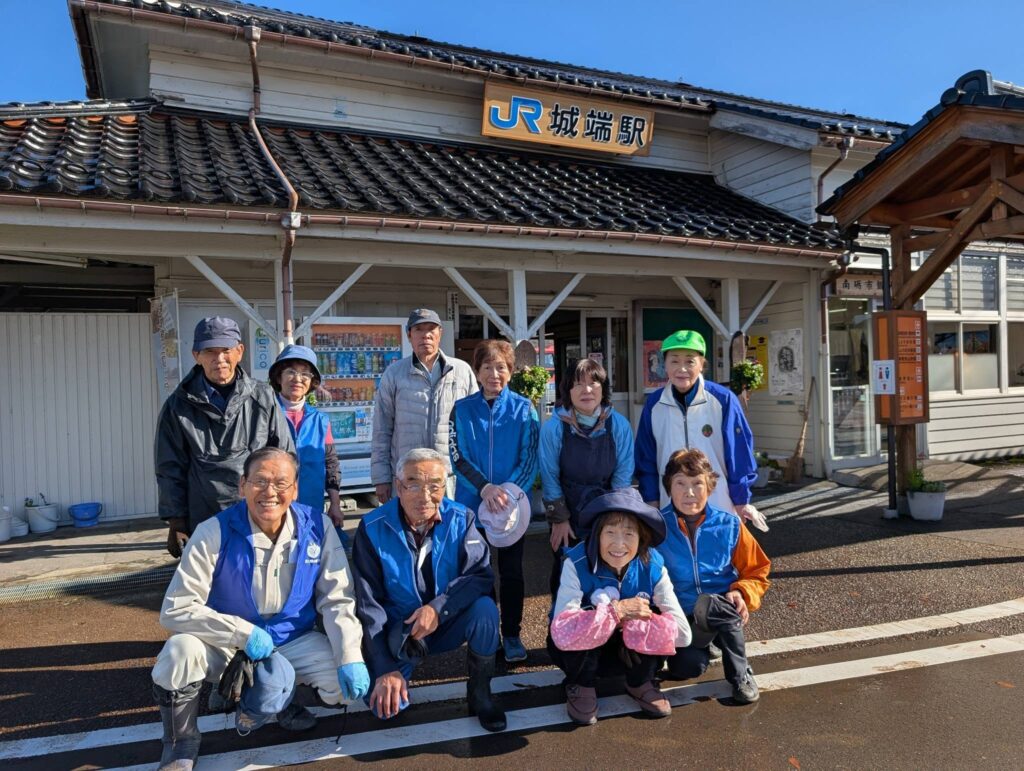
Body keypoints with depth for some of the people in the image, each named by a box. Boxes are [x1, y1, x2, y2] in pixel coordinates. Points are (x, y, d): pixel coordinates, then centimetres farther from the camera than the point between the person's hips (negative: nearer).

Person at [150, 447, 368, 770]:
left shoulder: (318, 527, -14)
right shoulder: (214, 533, -20)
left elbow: (337, 600, -11)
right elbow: (176, 609, -20)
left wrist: (350, 658, -25)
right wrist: (244, 634, -28)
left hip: (293, 640, 2)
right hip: (226, 643, -1)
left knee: (348, 682, -19)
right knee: (179, 652, -32)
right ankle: (181, 743, -1)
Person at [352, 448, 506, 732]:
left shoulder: (461, 519, -13)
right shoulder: (372, 529, -17)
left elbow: (481, 575, -18)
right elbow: (368, 604, -14)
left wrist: (439, 607, -33)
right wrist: (386, 669, -18)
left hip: (449, 623, 1)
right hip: (398, 630, 0)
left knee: (485, 608, -29)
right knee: (385, 704, -20)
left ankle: (480, 694, -4)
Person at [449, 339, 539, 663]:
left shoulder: (523, 408, -2)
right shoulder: (462, 409, 0)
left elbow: (529, 458, -5)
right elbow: (457, 457, -5)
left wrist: (508, 492, -18)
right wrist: (485, 487, -19)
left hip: (514, 503, -1)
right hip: (472, 503, 1)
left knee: (511, 571, 9)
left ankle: (511, 635, 23)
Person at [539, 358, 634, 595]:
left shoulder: (619, 426, -10)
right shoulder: (553, 427, -15)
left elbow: (623, 475, -5)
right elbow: (550, 476, -8)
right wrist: (559, 519, -4)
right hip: (568, 514, -1)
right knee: (564, 574, 9)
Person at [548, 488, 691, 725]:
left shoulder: (652, 567, -20)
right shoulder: (577, 564, -28)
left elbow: (682, 633, -23)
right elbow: (561, 631, -39)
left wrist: (631, 621, -30)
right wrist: (617, 611, -39)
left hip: (629, 651, 2)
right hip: (579, 652, -2)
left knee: (657, 621, -28)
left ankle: (640, 683, 3)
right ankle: (580, 686, -3)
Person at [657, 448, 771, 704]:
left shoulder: (729, 525, -4)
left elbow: (756, 571, 6)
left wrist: (741, 593, -15)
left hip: (721, 609, -1)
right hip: (678, 615, 1)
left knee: (722, 606, -35)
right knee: (686, 666, -24)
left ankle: (740, 674, -9)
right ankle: (701, 647, 15)